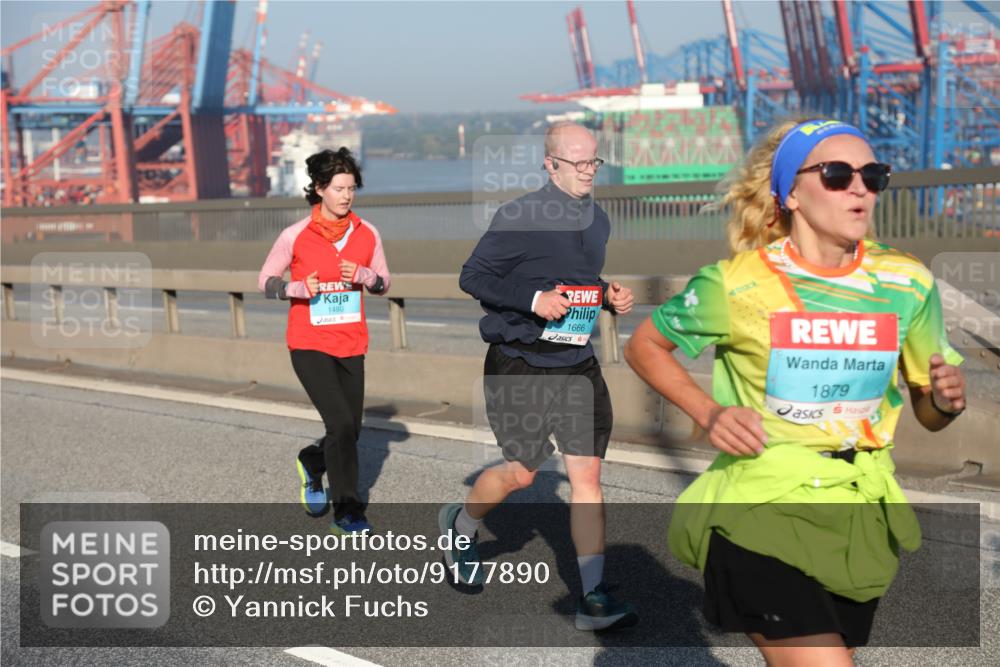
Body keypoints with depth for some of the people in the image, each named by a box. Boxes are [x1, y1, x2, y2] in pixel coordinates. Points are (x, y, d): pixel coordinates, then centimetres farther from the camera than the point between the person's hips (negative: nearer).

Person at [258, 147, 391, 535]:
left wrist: (362, 275, -11)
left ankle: (311, 464, 43)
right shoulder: (295, 236, -8)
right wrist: (298, 289, -19)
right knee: (341, 424, -15)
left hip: (351, 346, 5)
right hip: (309, 345, -5)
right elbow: (265, 281, 0)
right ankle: (346, 510, -2)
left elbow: (383, 283, 11)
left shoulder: (367, 233, 2)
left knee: (350, 431, 9)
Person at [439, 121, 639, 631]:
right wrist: (534, 299, -23)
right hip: (519, 365, -6)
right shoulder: (520, 217, -13)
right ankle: (461, 524, 36)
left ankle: (594, 598, 0)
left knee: (587, 474, -3)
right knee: (522, 471, 3)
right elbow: (473, 276, -11)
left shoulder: (597, 220, 10)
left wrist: (610, 297, 4)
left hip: (578, 364, 6)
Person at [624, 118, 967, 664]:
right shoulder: (737, 284, -10)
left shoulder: (907, 284, -1)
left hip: (860, 515, 5)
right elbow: (643, 346, 5)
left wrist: (945, 400, -14)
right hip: (764, 508, -4)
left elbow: (929, 416, 10)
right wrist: (708, 413, -9)